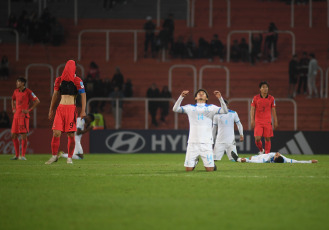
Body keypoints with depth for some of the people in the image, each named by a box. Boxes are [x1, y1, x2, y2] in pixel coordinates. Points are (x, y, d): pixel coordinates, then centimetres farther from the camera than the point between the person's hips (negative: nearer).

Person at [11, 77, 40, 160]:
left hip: (23, 116, -7)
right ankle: (17, 155, 15)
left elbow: (37, 101, -7)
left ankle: (23, 155, -4)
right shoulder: (16, 91, 13)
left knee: (23, 135, -7)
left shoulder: (28, 92, -7)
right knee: (14, 135, 6)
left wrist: (29, 110, -10)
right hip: (16, 116, 7)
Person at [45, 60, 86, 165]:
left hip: (71, 109, -3)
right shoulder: (59, 80, 11)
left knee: (71, 135, -2)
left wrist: (83, 110, -12)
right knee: (56, 133, -5)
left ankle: (69, 158, 9)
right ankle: (54, 156, 7)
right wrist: (51, 110, 19)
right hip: (60, 108, 3)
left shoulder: (77, 80, 0)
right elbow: (55, 95, 19)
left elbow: (83, 95, -3)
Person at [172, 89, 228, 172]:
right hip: (192, 142, 1)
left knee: (209, 169, -9)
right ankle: (195, 161, 30)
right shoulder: (190, 107, 12)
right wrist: (181, 96, -13)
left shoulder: (211, 108, 11)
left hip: (206, 143, -1)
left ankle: (212, 163, 27)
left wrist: (220, 98, -16)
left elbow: (225, 111, -3)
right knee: (188, 169, -3)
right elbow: (175, 109, 0)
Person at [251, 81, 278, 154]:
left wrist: (275, 122, 6)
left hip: (268, 122, 1)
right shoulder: (256, 98, 2)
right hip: (258, 122, -1)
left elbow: (273, 111, 8)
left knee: (267, 139, 0)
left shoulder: (271, 98, 4)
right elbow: (252, 109, 4)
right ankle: (261, 150, 19)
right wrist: (252, 120, -5)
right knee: (257, 139, -8)